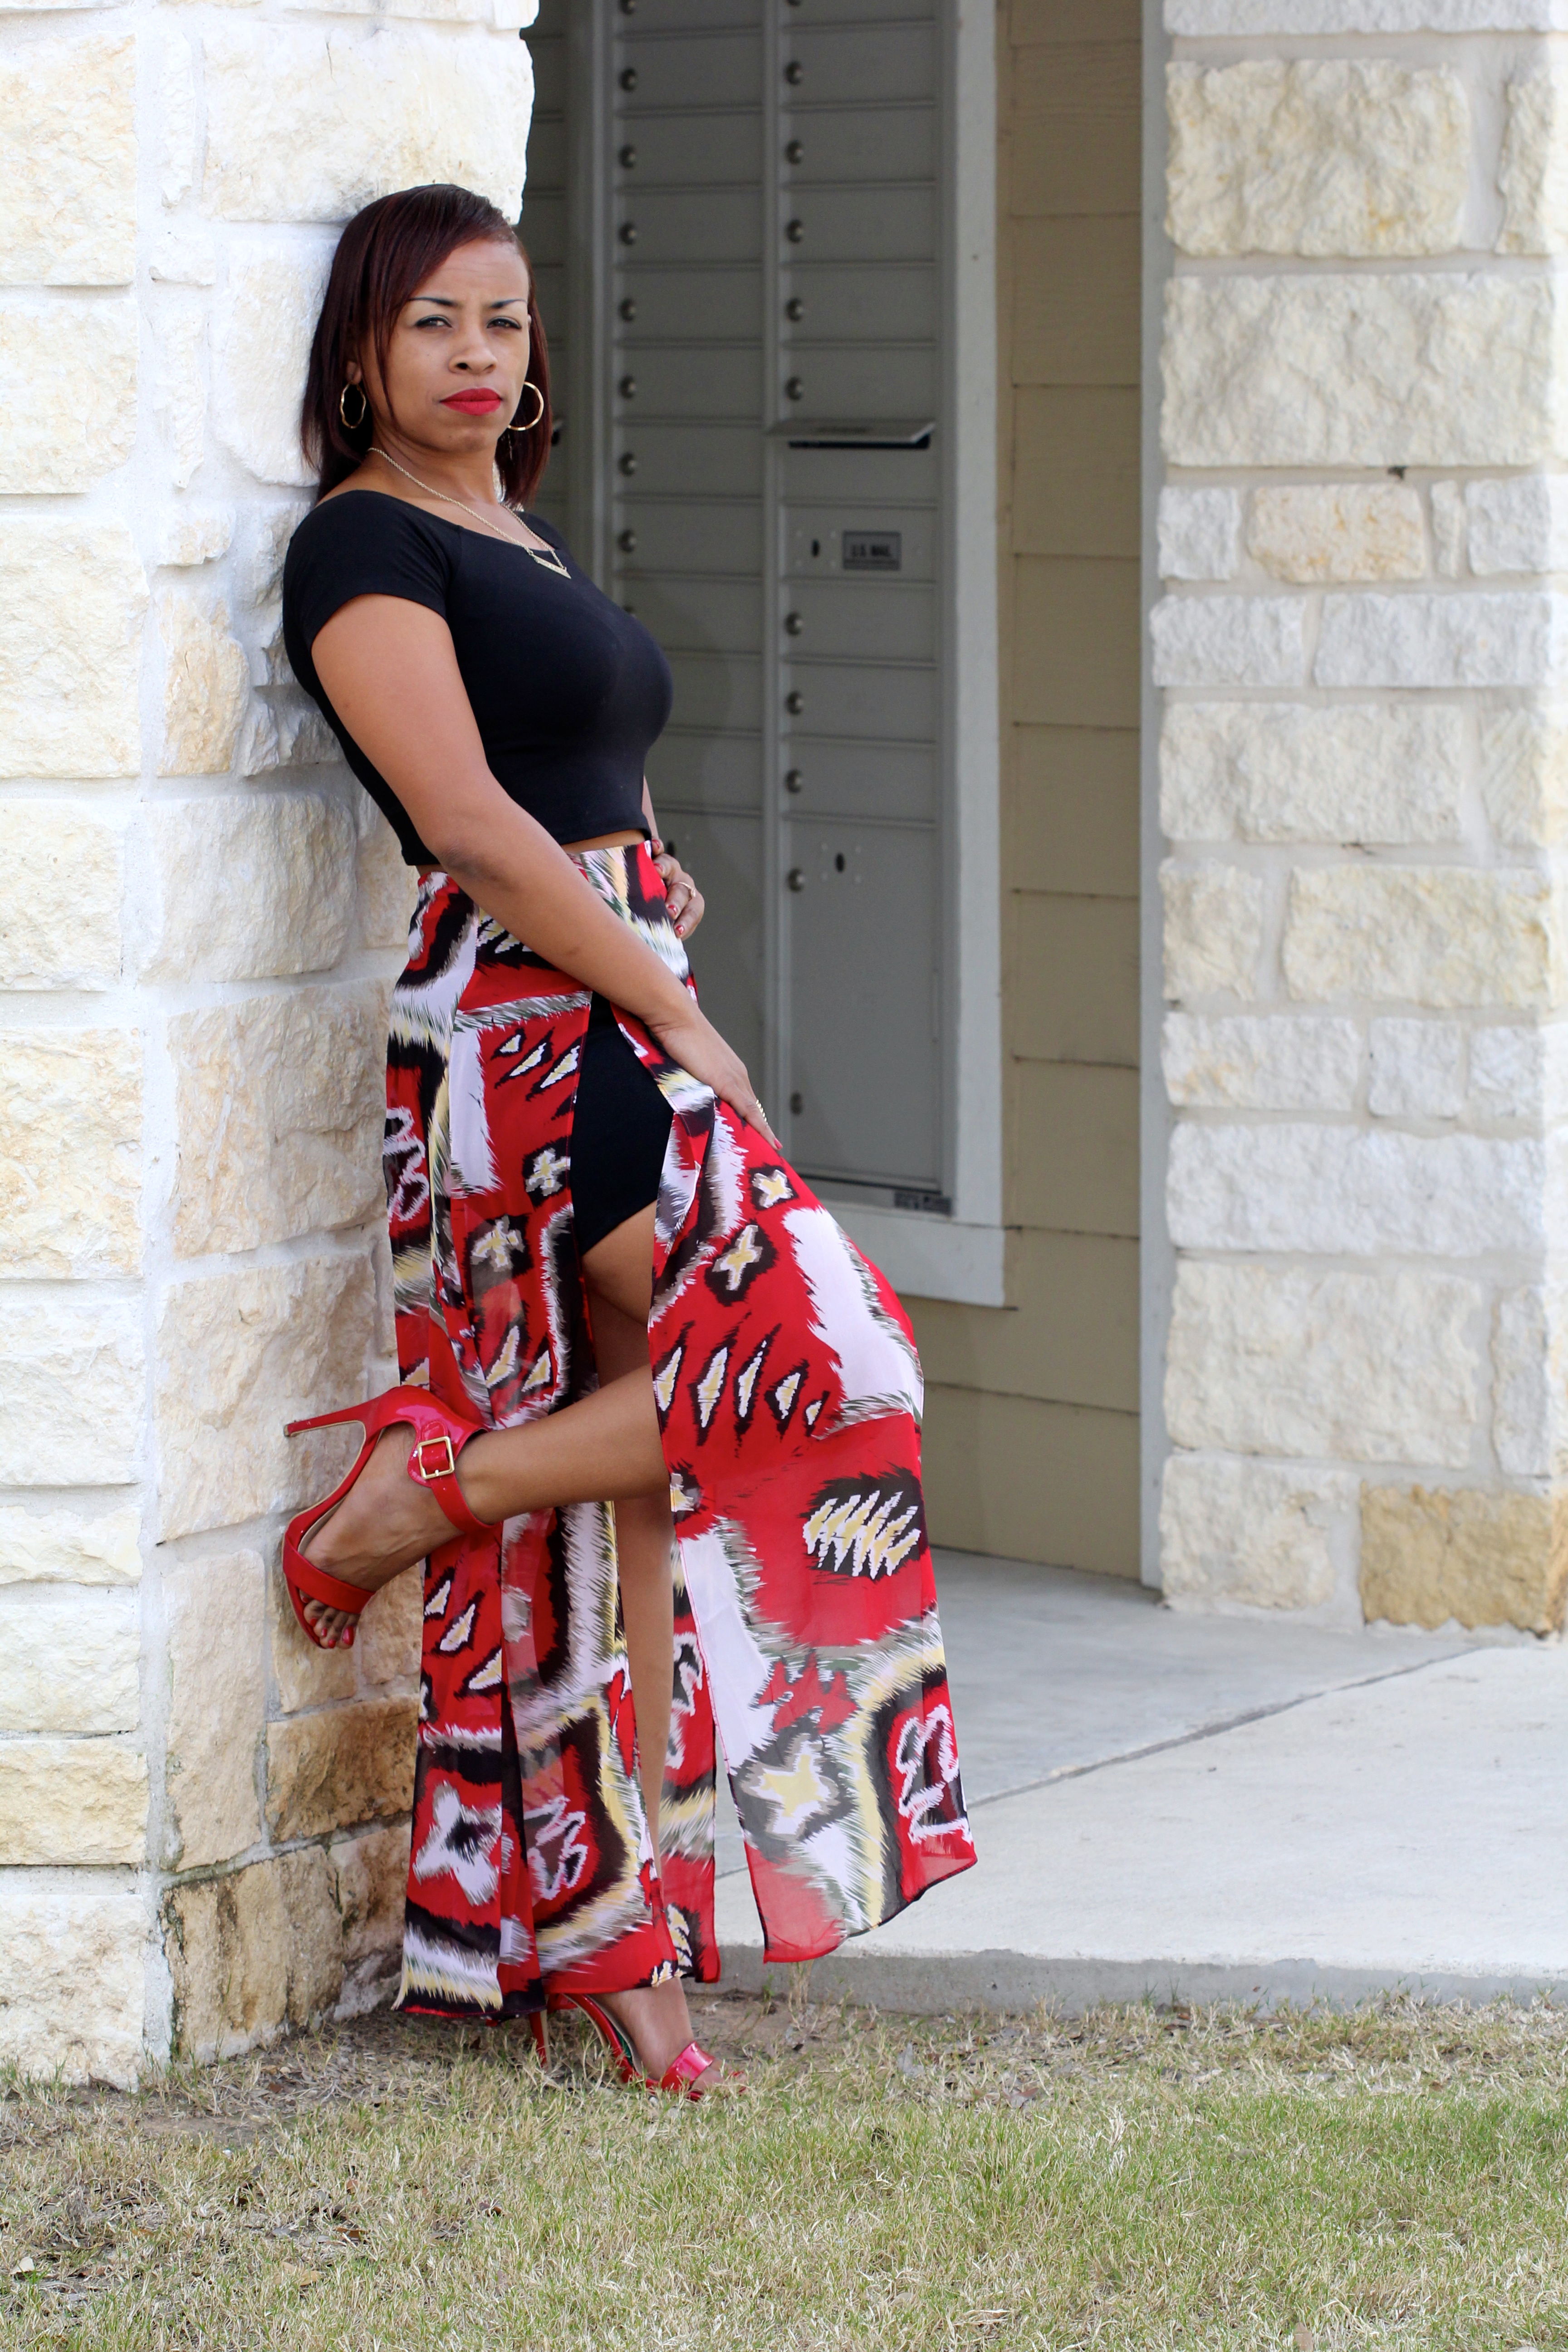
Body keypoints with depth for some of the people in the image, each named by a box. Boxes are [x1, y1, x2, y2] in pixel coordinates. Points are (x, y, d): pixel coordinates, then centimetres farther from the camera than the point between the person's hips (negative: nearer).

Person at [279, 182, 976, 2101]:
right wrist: (674, 1009, -13)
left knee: (638, 1479, 3)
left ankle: (608, 1938, 3)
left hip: (614, 1010, 8)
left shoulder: (525, 544, 22)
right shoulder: (365, 546, -6)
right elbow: (467, 824, -14)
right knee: (816, 1358, -18)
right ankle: (417, 1494, -5)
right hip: (524, 1022, -8)